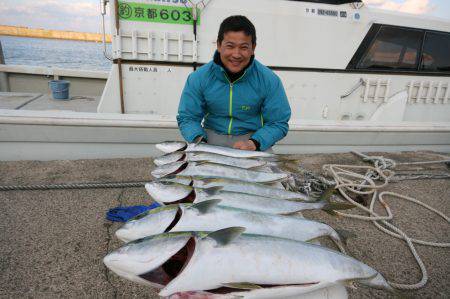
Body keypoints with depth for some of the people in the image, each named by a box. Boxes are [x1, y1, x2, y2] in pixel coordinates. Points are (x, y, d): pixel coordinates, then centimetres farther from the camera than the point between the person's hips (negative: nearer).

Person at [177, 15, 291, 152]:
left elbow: (278, 123, -7)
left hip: (253, 137, 0)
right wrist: (199, 140, -23)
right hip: (212, 137, 1)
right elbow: (187, 118, -2)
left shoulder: (270, 80, -11)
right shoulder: (198, 78, -8)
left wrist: (255, 143, -25)